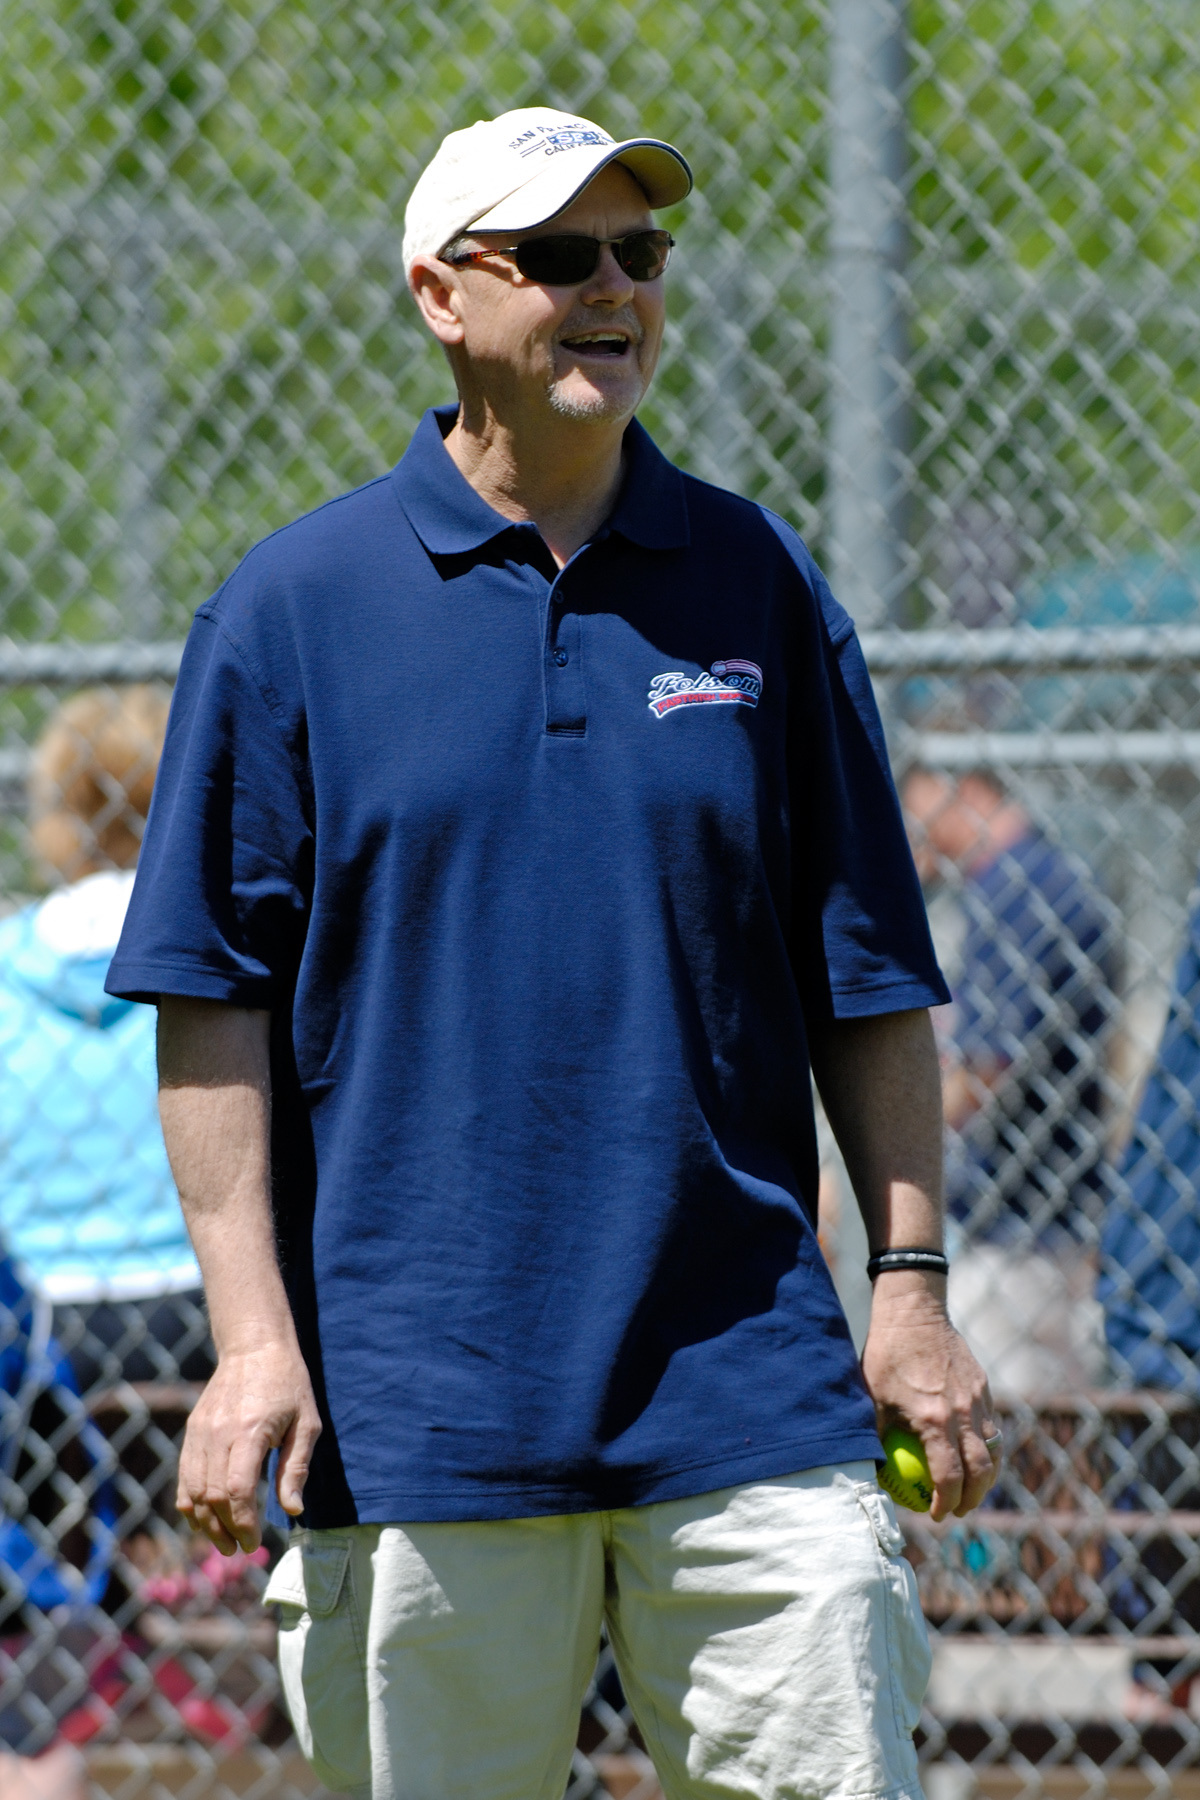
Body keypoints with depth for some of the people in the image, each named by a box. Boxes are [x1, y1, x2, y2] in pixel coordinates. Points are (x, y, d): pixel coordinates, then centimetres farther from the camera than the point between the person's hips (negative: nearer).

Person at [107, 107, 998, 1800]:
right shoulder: (293, 608, 3)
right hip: (419, 1393, -2)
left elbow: (867, 976, 13)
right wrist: (252, 1332, -7)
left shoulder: (763, 588, 10)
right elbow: (212, 999, 1)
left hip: (748, 1385, 2)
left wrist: (913, 1281, 6)